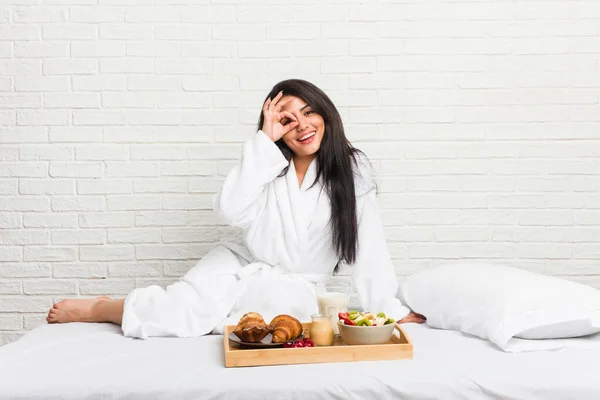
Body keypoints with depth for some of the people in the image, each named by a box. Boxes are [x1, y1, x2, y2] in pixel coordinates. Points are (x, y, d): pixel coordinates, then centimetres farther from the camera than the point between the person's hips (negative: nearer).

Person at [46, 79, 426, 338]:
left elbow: (368, 243, -10)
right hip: (240, 263, 1)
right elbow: (232, 210, -21)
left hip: (291, 284, 0)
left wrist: (388, 307, -14)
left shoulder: (352, 168, -8)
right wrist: (265, 140, -21)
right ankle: (100, 308, 2)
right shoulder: (271, 164, -4)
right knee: (187, 308, -26)